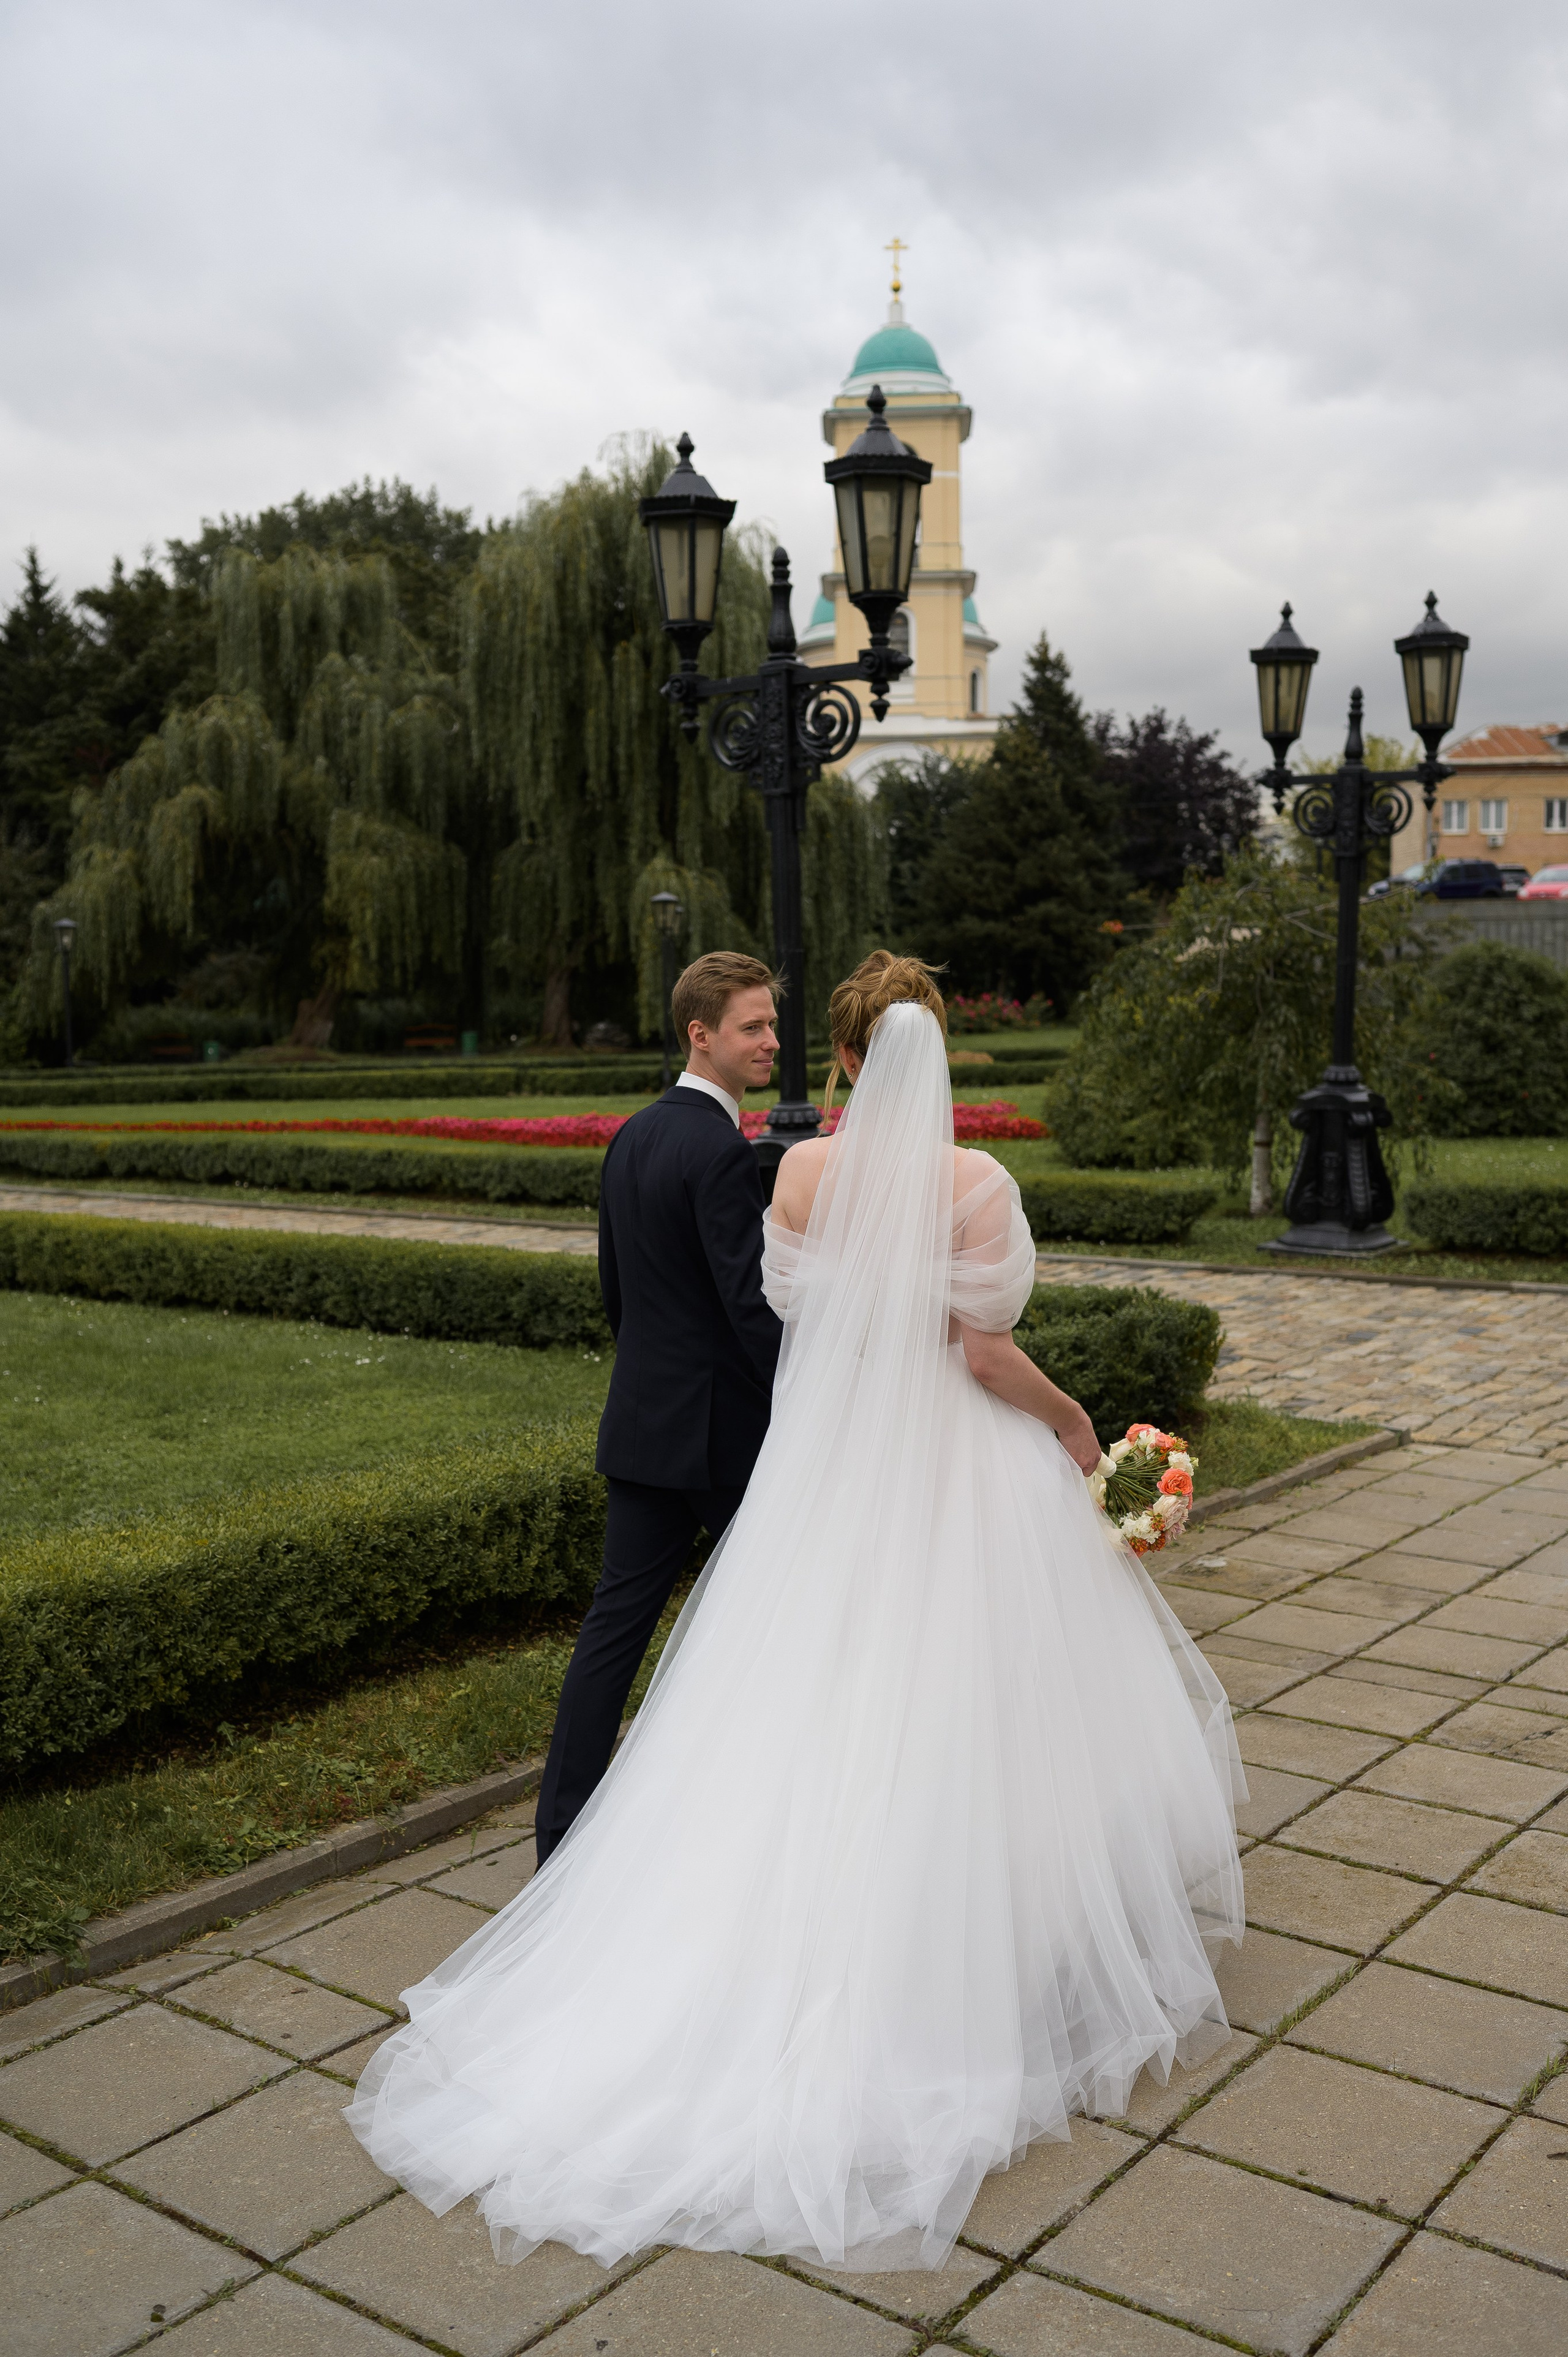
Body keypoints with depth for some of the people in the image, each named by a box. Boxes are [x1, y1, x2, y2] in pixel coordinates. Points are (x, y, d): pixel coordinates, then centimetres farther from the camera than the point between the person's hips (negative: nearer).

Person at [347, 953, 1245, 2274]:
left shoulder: (798, 1174, -5)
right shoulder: (975, 1183, -16)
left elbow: (796, 1315, 5)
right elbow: (985, 1354, -15)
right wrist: (1071, 1419, 1)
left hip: (830, 1467, 4)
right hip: (962, 1473, -3)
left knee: (822, 1715, 14)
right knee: (969, 1717, 10)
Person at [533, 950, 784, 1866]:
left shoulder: (632, 1139, 10)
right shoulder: (722, 1153, -18)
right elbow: (754, 1302, -22)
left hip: (644, 1423, 8)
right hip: (727, 1429, -8)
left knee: (619, 1615, 8)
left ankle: (565, 1826, 9)